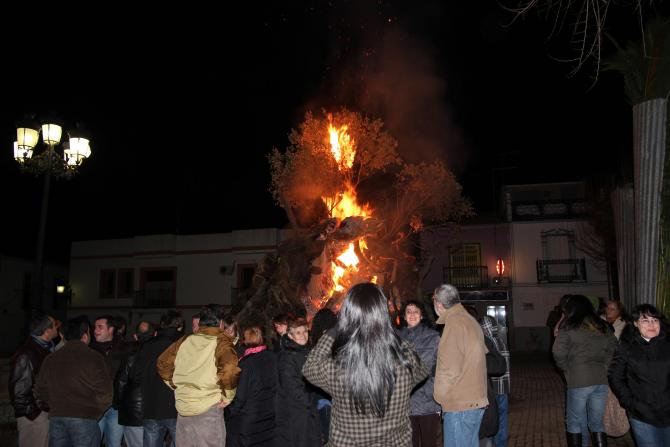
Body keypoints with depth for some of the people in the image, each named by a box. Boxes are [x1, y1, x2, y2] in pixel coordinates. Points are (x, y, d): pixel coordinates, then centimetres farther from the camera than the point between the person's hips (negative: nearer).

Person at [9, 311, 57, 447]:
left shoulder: (46, 349, 10)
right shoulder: (26, 355, -17)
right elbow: (18, 389, -16)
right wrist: (32, 413, -14)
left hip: (46, 412, 8)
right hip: (33, 416, -8)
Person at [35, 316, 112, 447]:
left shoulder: (50, 359, 8)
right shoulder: (93, 357, -8)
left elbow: (40, 390, 13)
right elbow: (104, 392, -12)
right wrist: (95, 412, 5)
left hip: (56, 418, 5)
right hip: (85, 418, -5)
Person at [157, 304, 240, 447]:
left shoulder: (184, 341, 6)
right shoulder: (221, 343, -10)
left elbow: (162, 363, 16)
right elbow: (231, 370, -27)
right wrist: (227, 396, -12)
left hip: (182, 408, 5)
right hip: (209, 409, -5)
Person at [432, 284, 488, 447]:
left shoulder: (454, 323, -17)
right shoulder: (470, 319, 12)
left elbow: (449, 369, -20)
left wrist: (440, 397, -8)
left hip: (460, 405, -9)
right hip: (475, 401, 9)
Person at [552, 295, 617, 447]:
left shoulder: (568, 327, -5)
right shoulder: (603, 326, 9)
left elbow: (559, 354, -9)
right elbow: (613, 349, 10)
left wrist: (568, 370, 7)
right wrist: (602, 366, 14)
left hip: (578, 381, -4)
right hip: (601, 379, 5)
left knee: (574, 422, 10)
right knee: (597, 422, 15)